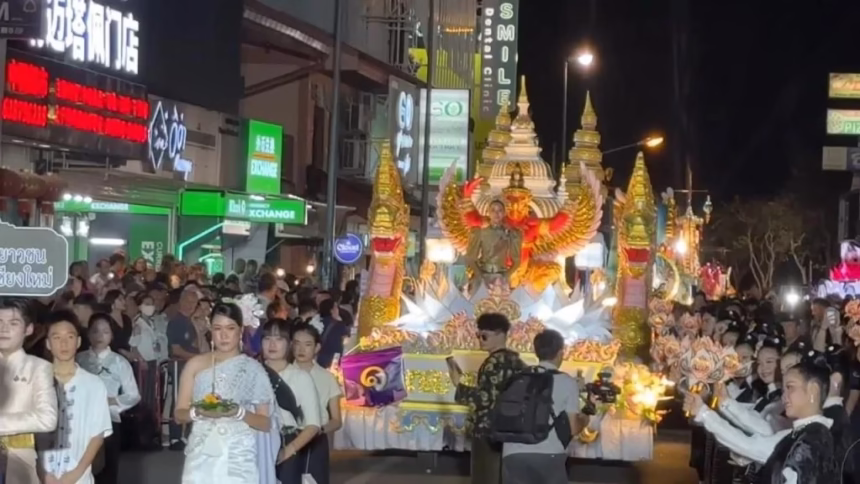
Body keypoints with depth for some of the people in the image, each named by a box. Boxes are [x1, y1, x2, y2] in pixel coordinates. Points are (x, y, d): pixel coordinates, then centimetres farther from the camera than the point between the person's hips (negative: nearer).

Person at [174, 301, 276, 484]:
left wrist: (239, 413, -15)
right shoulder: (195, 365, 7)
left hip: (238, 460, -1)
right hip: (202, 457, 1)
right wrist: (198, 412, -12)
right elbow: (179, 414, 8)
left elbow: (266, 423, 2)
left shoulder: (253, 369, 3)